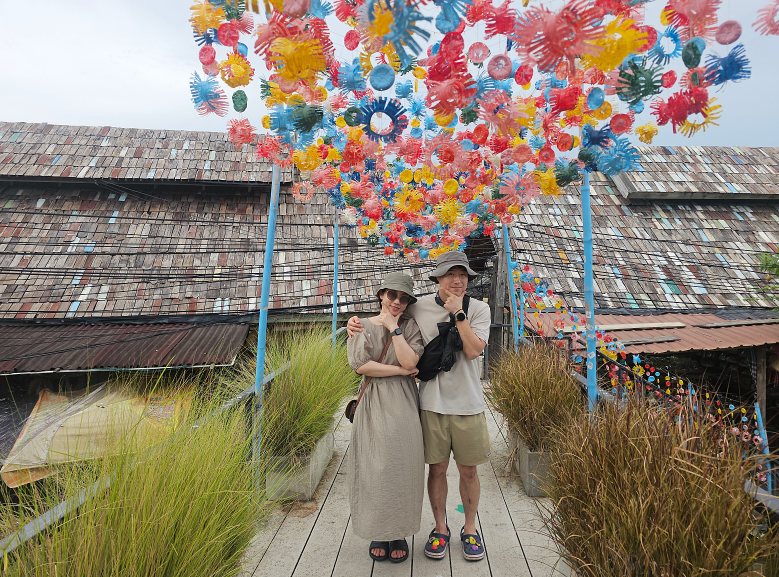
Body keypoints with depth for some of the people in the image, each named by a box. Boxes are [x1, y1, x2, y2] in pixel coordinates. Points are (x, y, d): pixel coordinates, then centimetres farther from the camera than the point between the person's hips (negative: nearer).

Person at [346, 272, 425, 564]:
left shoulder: (409, 326, 4)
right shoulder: (362, 326, 2)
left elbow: (410, 361, -12)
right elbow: (360, 365, -11)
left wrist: (394, 328, -11)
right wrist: (401, 370, -11)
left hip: (402, 405, 1)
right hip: (373, 404, 0)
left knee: (401, 465, 6)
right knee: (374, 467, 7)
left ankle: (399, 533, 27)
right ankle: (378, 532, 28)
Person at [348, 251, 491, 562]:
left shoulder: (479, 309, -3)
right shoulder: (419, 307, -3)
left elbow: (473, 351, -14)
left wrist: (457, 313, -18)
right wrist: (357, 320, -5)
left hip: (467, 403, 0)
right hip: (432, 402, 0)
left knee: (468, 470, 13)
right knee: (437, 468, 12)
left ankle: (470, 529, 38)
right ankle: (440, 528, 36)